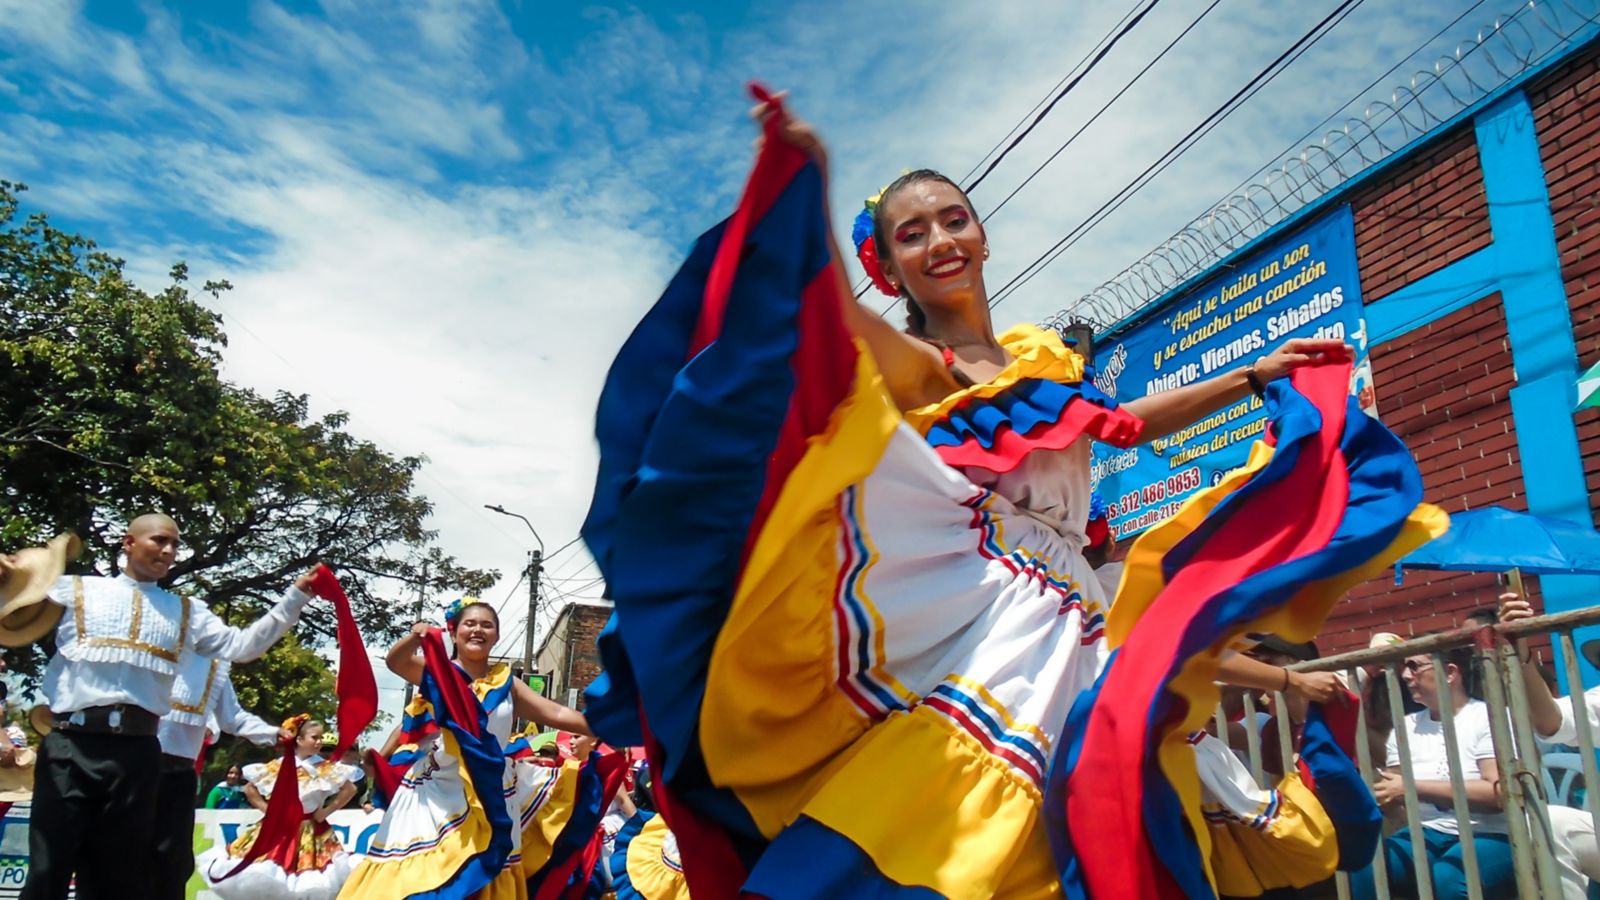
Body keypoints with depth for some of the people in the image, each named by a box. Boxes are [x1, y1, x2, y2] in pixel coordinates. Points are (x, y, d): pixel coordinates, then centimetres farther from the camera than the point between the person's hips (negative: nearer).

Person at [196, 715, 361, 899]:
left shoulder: (327, 769, -4)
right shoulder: (277, 767, 0)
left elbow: (350, 789, -2)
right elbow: (249, 788, 7)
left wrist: (327, 811, -7)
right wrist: (267, 809, -3)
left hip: (311, 833, -1)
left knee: (308, 885, -6)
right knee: (266, 877, -1)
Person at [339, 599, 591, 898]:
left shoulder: (506, 684, 8)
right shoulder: (438, 672, 2)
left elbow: (557, 714, 5)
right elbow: (395, 661, -16)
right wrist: (414, 638, -37)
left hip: (491, 797, 2)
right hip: (437, 794, -2)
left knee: (480, 876, 3)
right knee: (416, 875, -7)